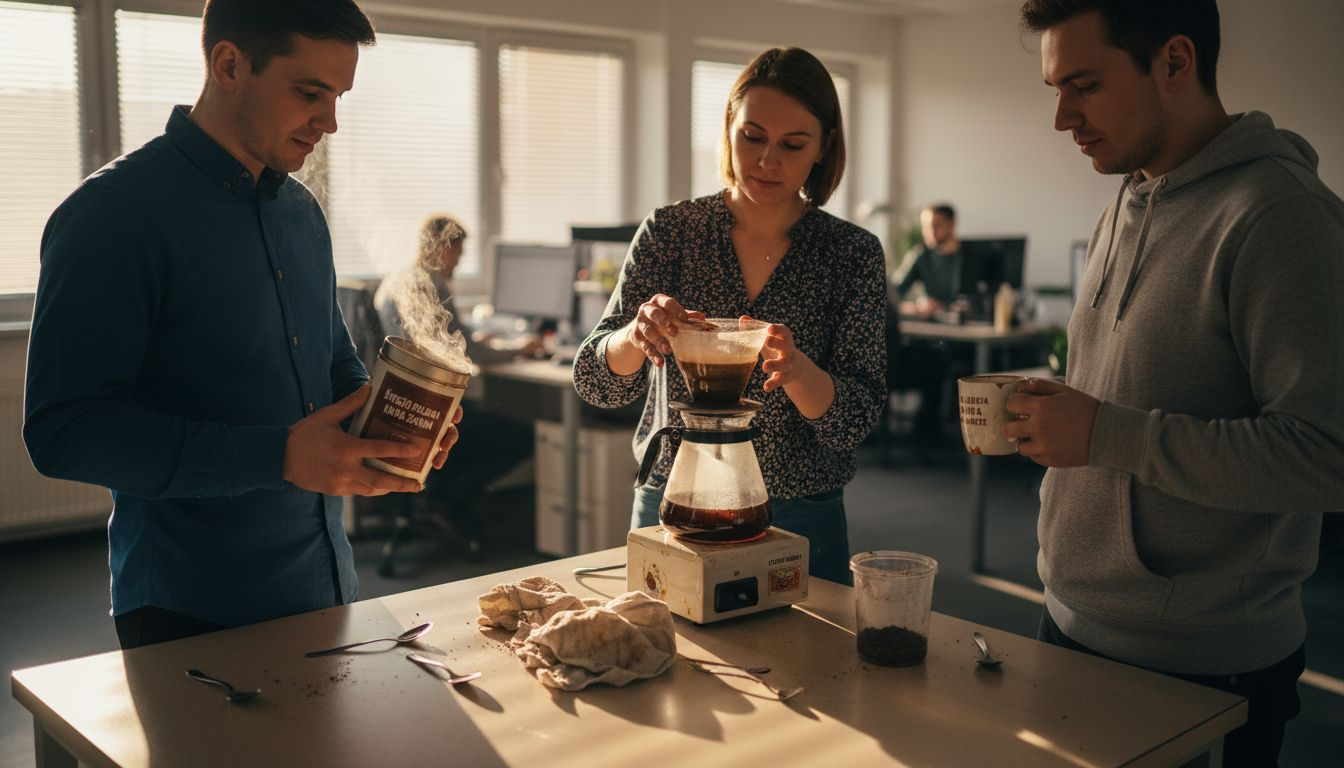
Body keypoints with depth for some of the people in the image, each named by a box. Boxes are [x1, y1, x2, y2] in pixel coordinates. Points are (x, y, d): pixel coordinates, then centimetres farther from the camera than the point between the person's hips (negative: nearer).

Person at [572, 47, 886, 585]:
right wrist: (636, 336, -30)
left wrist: (797, 370, -30)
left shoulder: (853, 253, -5)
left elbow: (856, 421, -10)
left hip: (799, 521, 0)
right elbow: (596, 383, -9)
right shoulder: (670, 232, -4)